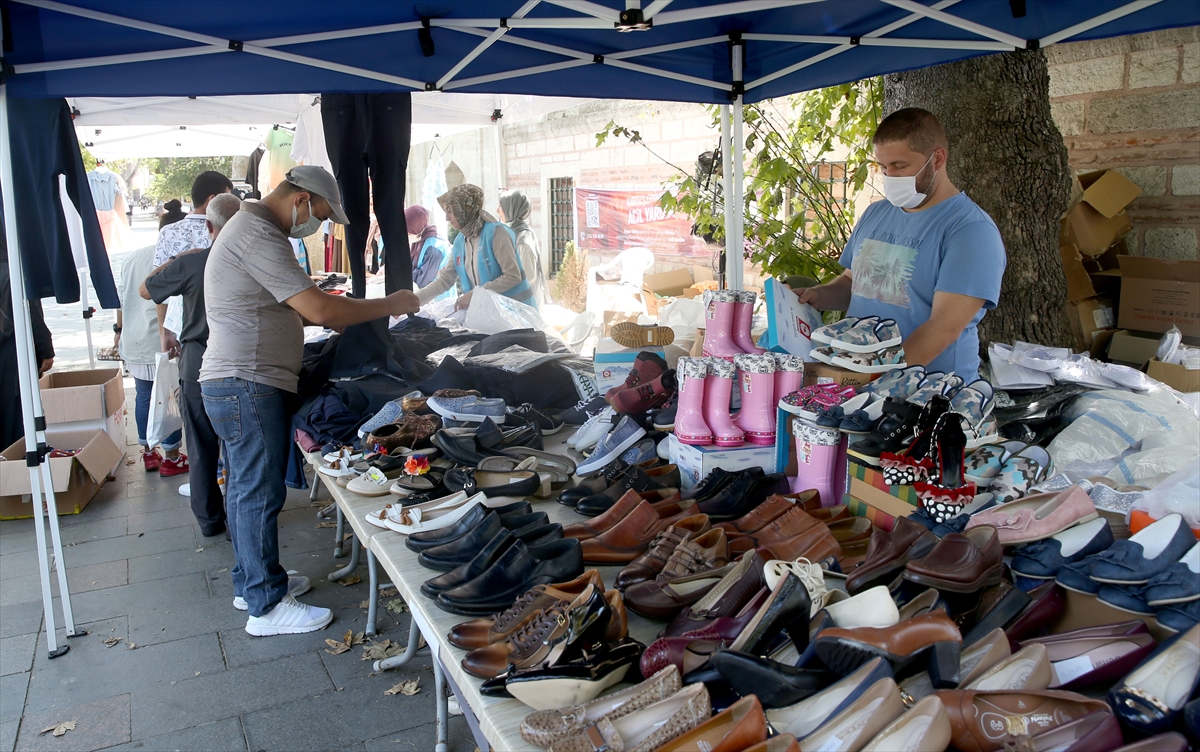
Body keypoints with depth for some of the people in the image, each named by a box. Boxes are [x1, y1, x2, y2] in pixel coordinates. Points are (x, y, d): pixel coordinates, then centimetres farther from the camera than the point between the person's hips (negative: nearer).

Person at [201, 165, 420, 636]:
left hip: (239, 385, 11)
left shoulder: (251, 227, 17)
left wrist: (326, 318, 10)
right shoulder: (258, 236, -18)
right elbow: (319, 308, -24)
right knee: (260, 493, -4)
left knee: (246, 488, 18)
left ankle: (250, 582, 31)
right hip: (249, 386, -11)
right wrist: (391, 305, -15)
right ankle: (267, 606, 5)